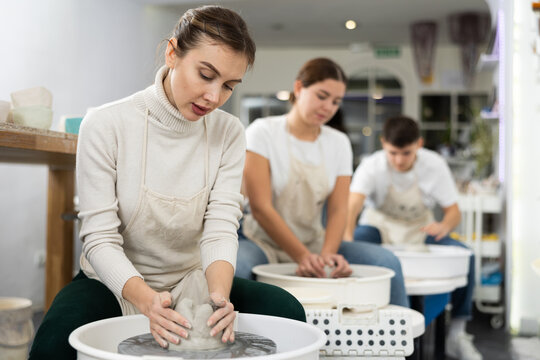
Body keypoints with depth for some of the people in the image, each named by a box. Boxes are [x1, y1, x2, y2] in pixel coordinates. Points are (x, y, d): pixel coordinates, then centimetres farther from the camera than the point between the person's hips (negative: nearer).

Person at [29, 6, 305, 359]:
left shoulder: (229, 132, -7)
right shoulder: (106, 124, -17)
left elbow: (221, 228, -13)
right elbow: (100, 240, -19)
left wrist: (219, 294, -34)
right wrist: (148, 301, -37)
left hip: (192, 280, 3)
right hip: (115, 284, -2)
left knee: (285, 310, -21)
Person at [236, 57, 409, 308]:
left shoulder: (339, 143, 7)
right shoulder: (262, 132, -7)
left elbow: (338, 209, -1)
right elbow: (260, 208, -15)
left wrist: (327, 254, -21)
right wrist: (303, 256, -24)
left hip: (315, 244, 4)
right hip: (264, 242, -4)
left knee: (386, 261, -18)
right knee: (235, 266, -38)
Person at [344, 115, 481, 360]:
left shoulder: (434, 165, -14)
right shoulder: (372, 166, -21)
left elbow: (454, 211, -11)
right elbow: (352, 205, -37)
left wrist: (444, 226, -37)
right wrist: (347, 237, -59)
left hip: (420, 230, 2)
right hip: (380, 227, -1)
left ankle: (457, 333, -10)